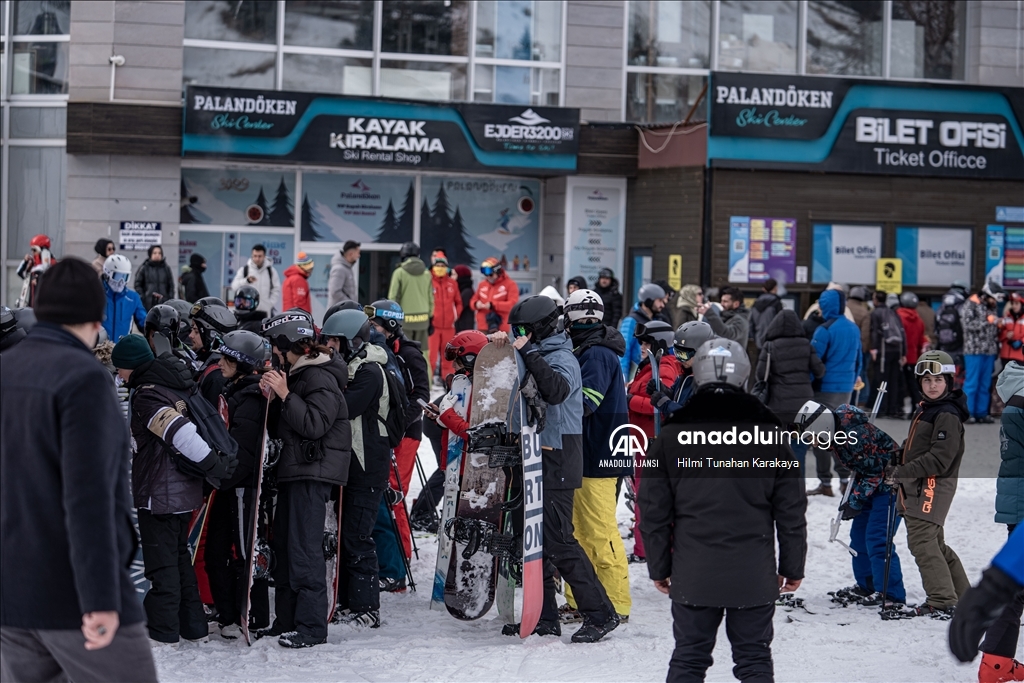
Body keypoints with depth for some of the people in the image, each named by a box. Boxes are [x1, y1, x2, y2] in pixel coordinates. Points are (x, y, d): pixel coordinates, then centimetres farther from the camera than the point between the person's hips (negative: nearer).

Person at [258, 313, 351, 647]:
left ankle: (312, 626, -9)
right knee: (284, 544, 11)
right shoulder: (296, 374, 18)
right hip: (294, 469, 10)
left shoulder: (320, 378, -12)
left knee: (305, 548, -11)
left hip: (314, 472, -10)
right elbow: (281, 427, 18)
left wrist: (285, 395, -21)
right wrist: (273, 398, 1)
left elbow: (315, 425, -22)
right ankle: (287, 619, 18)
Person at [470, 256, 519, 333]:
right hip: (482, 328, 5)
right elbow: (473, 300, 21)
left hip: (500, 329, -5)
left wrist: (493, 305, -18)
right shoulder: (482, 284, 16)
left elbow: (512, 304, -12)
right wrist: (476, 304, -5)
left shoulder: (510, 284, -1)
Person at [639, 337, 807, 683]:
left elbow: (654, 511, 2)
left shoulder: (671, 436, -1)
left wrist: (659, 568, 12)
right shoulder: (769, 435, -1)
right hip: (754, 576, 0)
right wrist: (792, 567, 12)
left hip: (692, 576, 0)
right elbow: (791, 511, 2)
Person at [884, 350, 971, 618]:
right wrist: (899, 469, 12)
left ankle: (943, 602, -13)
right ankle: (961, 595, 27)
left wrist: (902, 472, -22)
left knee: (921, 542, -14)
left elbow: (939, 460, -22)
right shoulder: (926, 409, 16)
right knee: (934, 543, 17)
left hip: (934, 486, -11)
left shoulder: (948, 415, -15)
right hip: (918, 486, 11)